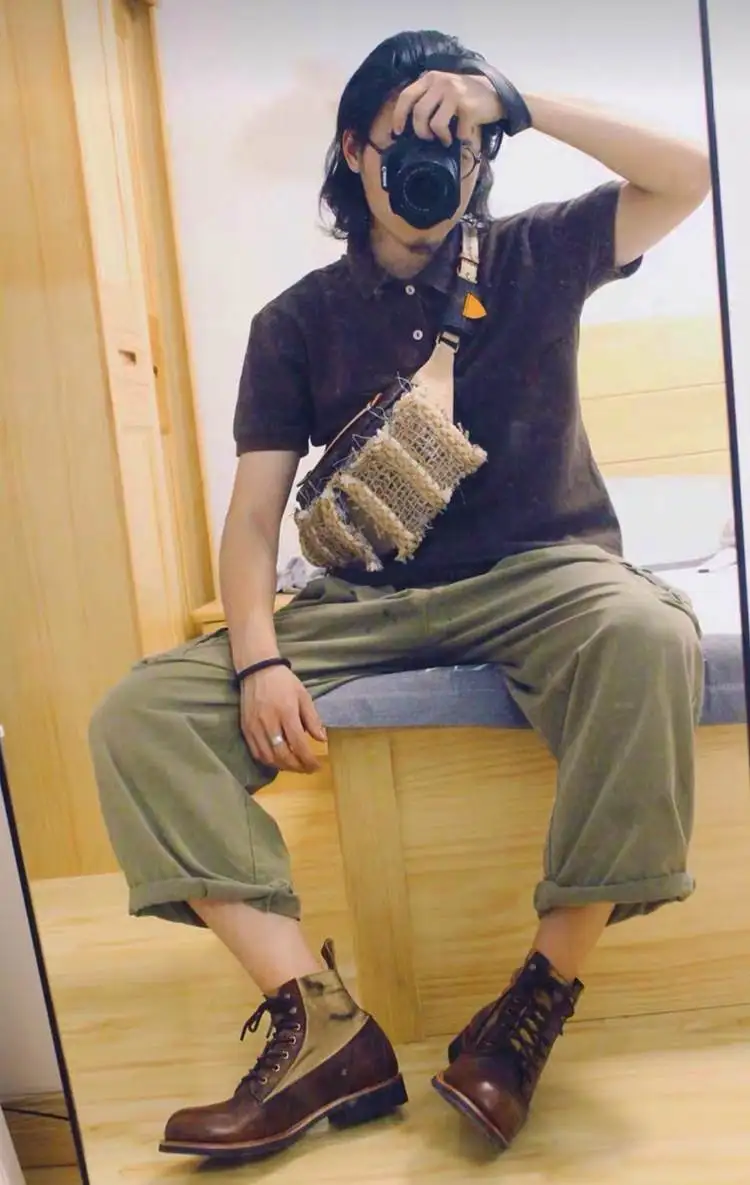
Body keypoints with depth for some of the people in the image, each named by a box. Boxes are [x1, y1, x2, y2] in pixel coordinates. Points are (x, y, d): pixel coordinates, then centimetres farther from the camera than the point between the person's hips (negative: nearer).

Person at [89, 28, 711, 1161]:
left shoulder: (534, 259, 12)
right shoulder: (300, 320, 10)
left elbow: (692, 175, 1)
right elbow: (253, 511, 1)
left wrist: (512, 100, -6)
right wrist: (260, 658, -17)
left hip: (539, 574, -1)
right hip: (368, 599, 2)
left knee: (647, 632, -37)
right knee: (140, 715, -16)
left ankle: (541, 996, -22)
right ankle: (323, 1021, -24)